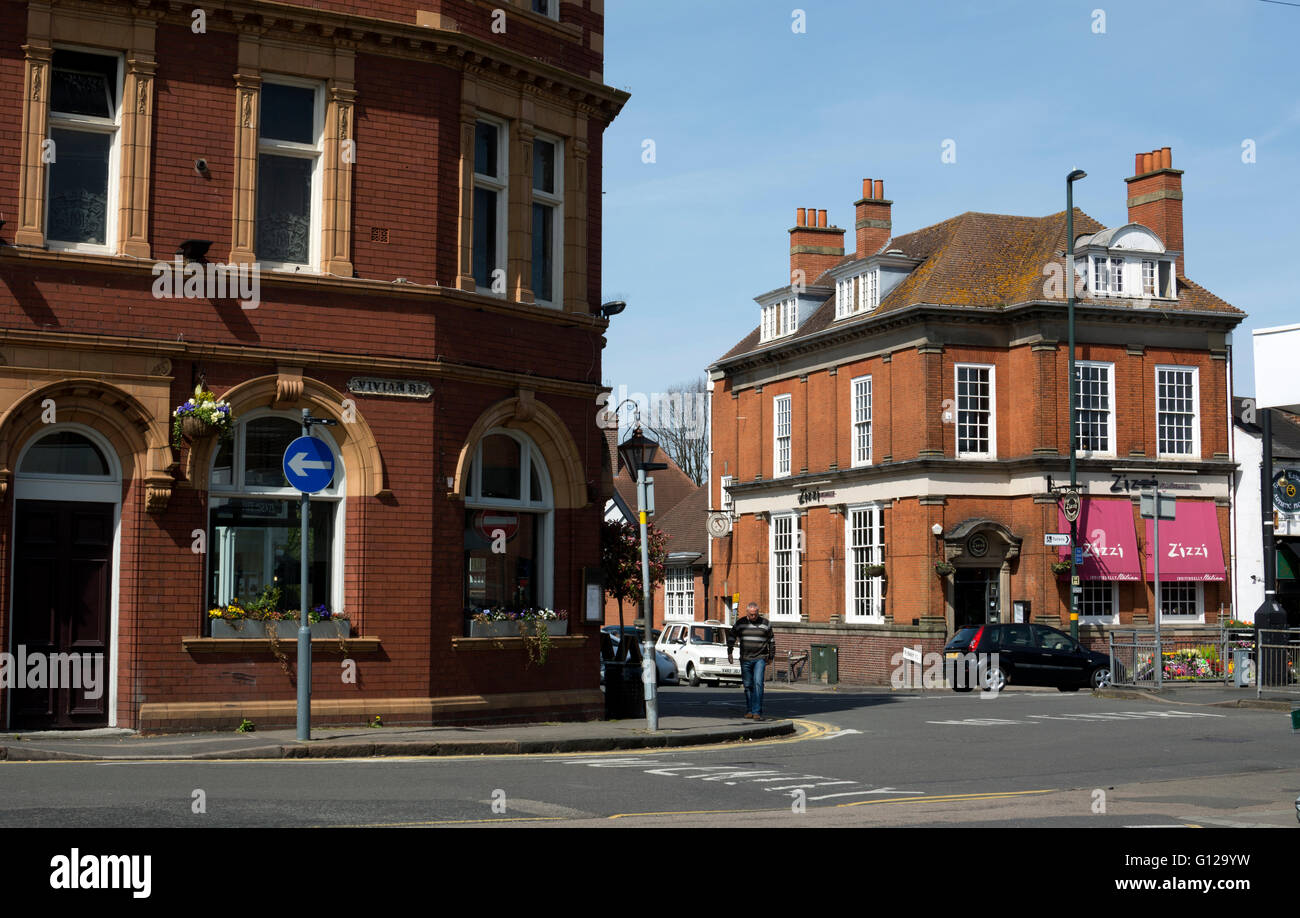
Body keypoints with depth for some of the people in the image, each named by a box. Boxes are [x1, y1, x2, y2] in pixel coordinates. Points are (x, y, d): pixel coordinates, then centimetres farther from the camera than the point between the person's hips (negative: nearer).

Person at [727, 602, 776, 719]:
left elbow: (771, 640, 12)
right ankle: (750, 710, 19)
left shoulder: (765, 623, 2)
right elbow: (731, 637, 10)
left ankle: (757, 712, -17)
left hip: (760, 658, -2)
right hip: (745, 660, 2)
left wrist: (771, 656, 12)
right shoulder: (740, 623, 3)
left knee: (758, 683, -15)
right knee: (748, 685, 7)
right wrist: (730, 652, 1)